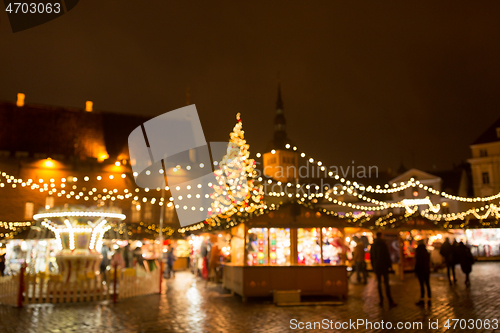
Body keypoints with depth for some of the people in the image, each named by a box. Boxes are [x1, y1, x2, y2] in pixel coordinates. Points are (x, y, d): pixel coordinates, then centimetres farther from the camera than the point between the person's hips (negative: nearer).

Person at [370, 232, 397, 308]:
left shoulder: (373, 245, 6)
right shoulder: (383, 244, -11)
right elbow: (387, 255, -12)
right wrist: (390, 264, -2)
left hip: (376, 267, 4)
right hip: (384, 266, -4)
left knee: (379, 283, 10)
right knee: (386, 283, -3)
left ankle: (381, 301, 10)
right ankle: (390, 302, -3)